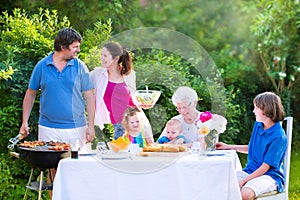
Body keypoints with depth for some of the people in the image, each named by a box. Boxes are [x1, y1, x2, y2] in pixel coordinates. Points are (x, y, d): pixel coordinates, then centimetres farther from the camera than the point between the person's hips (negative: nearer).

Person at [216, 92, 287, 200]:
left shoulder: (278, 136, -18)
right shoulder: (258, 125, 7)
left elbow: (265, 167, -17)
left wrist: (243, 181, -21)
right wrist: (228, 146, 21)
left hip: (269, 176, -7)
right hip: (250, 171, 8)